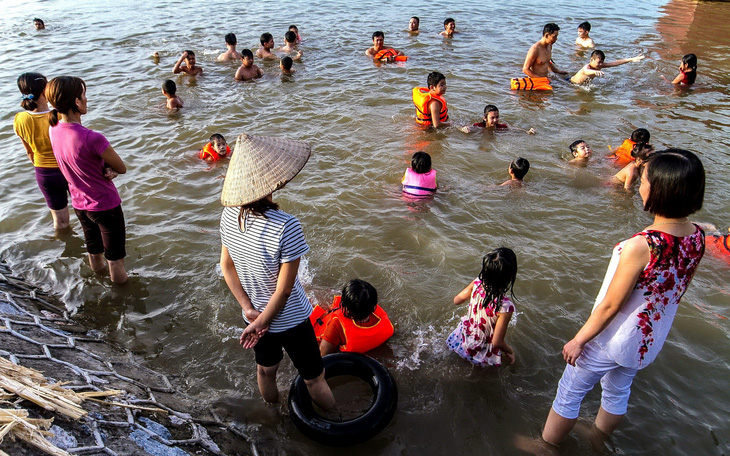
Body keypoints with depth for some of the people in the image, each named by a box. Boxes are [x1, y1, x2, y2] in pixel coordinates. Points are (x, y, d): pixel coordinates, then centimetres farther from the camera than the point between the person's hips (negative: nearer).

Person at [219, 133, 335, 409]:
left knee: (265, 370, 30)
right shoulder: (285, 226, -33)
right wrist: (260, 322, -10)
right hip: (289, 320, -6)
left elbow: (227, 266, -2)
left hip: (255, 313, 6)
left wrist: (249, 310, -1)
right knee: (314, 379, 17)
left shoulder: (229, 215, -13)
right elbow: (284, 288, -25)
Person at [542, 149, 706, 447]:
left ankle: (546, 446, 37)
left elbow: (610, 306, -26)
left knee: (569, 393, 15)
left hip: (611, 339, -7)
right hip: (650, 341, 7)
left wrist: (578, 340, -12)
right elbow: (677, 290, 4)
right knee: (618, 391, 30)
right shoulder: (697, 237, -12)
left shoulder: (641, 246, -35)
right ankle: (598, 440, 55)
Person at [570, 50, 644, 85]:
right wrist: (596, 72, -88)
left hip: (585, 84, 7)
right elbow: (586, 71, -65)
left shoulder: (600, 65, -14)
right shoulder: (586, 67, -39)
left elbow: (615, 63, -12)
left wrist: (631, 59, -19)